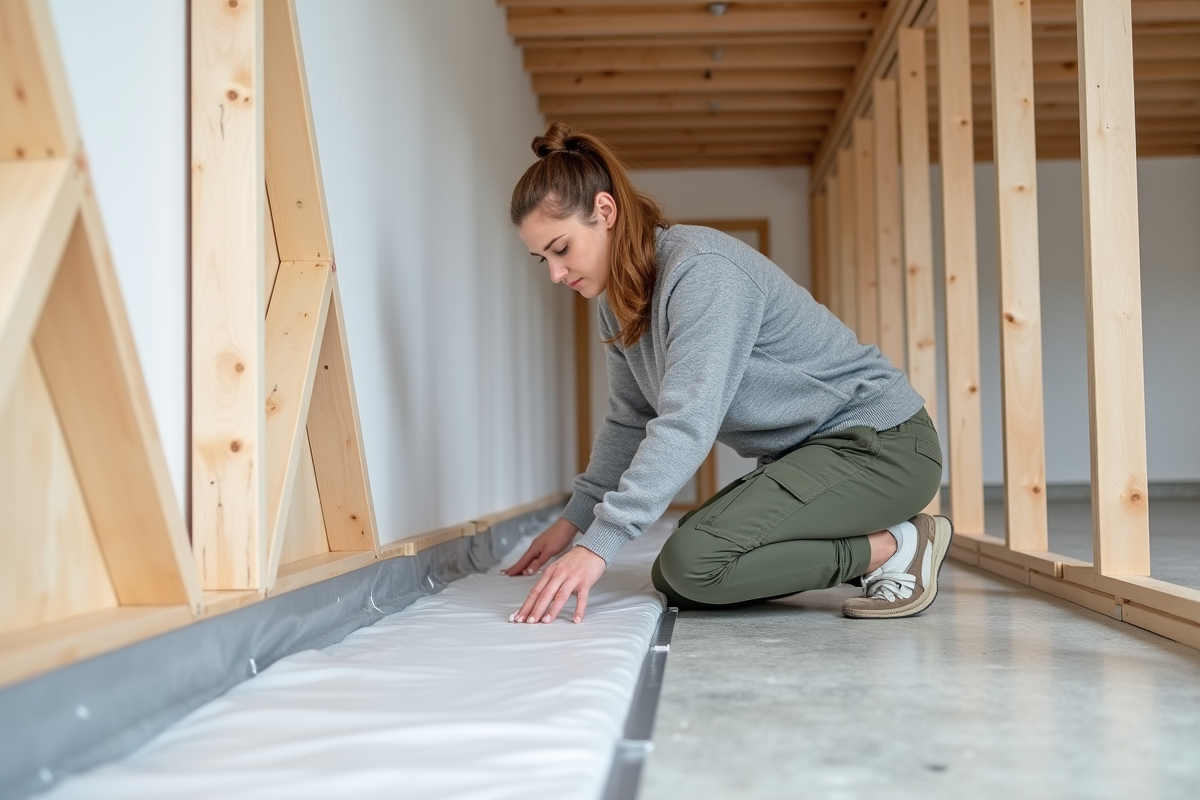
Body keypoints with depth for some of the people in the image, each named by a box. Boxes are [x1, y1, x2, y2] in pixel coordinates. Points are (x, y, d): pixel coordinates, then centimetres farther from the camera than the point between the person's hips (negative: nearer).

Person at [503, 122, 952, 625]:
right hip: (807, 453, 10)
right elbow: (629, 422, 13)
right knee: (674, 582, 8)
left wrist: (599, 544, -38)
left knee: (694, 562, -24)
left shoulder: (701, 269, -24)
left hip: (881, 444, -10)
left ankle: (895, 546, -7)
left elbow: (689, 421, -34)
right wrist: (574, 519, 5)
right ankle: (863, 539, 13)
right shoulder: (621, 302, 5)